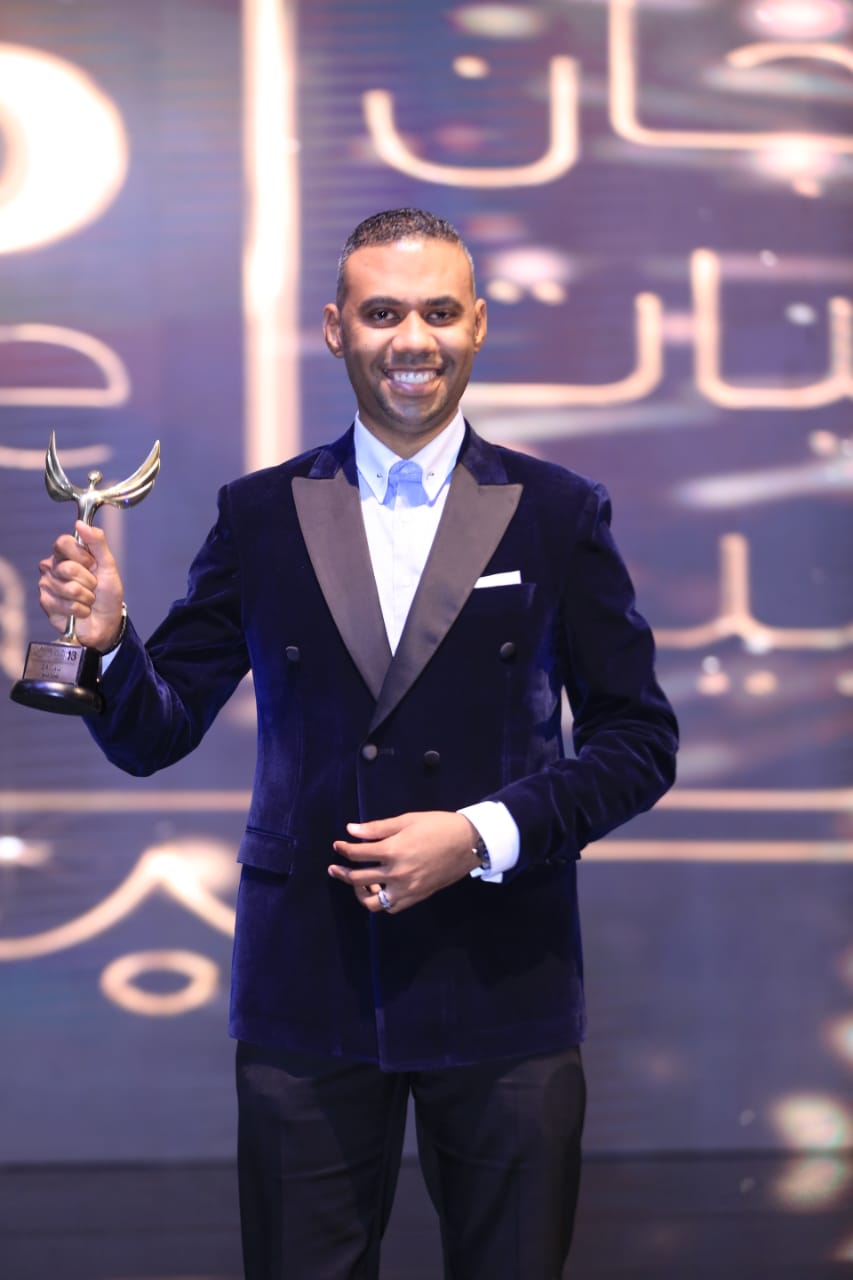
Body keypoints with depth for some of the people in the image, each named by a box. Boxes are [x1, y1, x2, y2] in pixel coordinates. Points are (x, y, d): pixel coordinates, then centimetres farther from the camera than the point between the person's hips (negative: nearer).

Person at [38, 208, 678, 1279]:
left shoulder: (557, 515, 3)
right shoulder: (261, 515, 5)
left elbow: (640, 742, 2)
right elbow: (155, 736, 5)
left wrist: (484, 835, -12)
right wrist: (106, 639, -16)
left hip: (502, 991, 0)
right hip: (308, 984, 1)